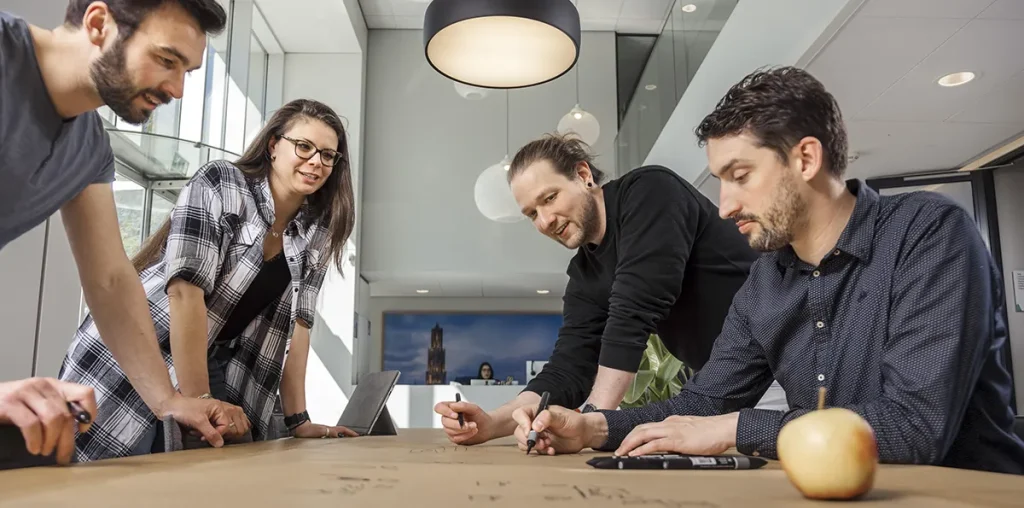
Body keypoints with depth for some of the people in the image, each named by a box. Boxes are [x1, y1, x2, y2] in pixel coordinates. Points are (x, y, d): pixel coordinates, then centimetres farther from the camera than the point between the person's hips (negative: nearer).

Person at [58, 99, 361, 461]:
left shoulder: (317, 233, 3)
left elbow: (295, 322, 3)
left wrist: (298, 419, -3)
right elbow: (185, 289, -23)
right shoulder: (218, 185, -15)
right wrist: (197, 401, -27)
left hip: (212, 369, 5)